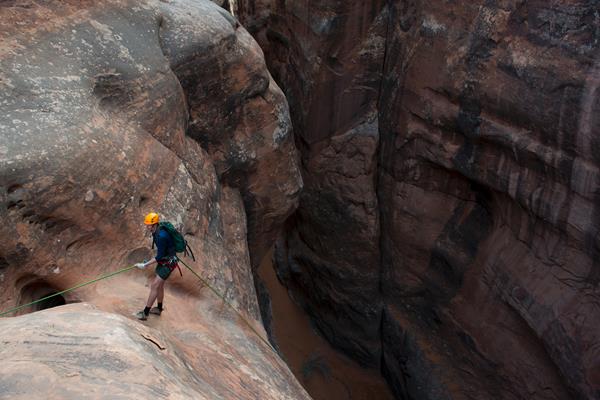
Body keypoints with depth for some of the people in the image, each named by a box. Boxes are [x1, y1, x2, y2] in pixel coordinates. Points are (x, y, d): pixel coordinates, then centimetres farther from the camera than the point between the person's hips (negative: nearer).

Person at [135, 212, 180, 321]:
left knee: (154, 286, -7)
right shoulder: (156, 231, -2)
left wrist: (145, 265, -24)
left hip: (168, 263, -10)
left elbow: (159, 257, -27)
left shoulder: (161, 236, -31)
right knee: (160, 285, 19)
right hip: (164, 260, 10)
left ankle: (145, 313, 0)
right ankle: (159, 308, 36)